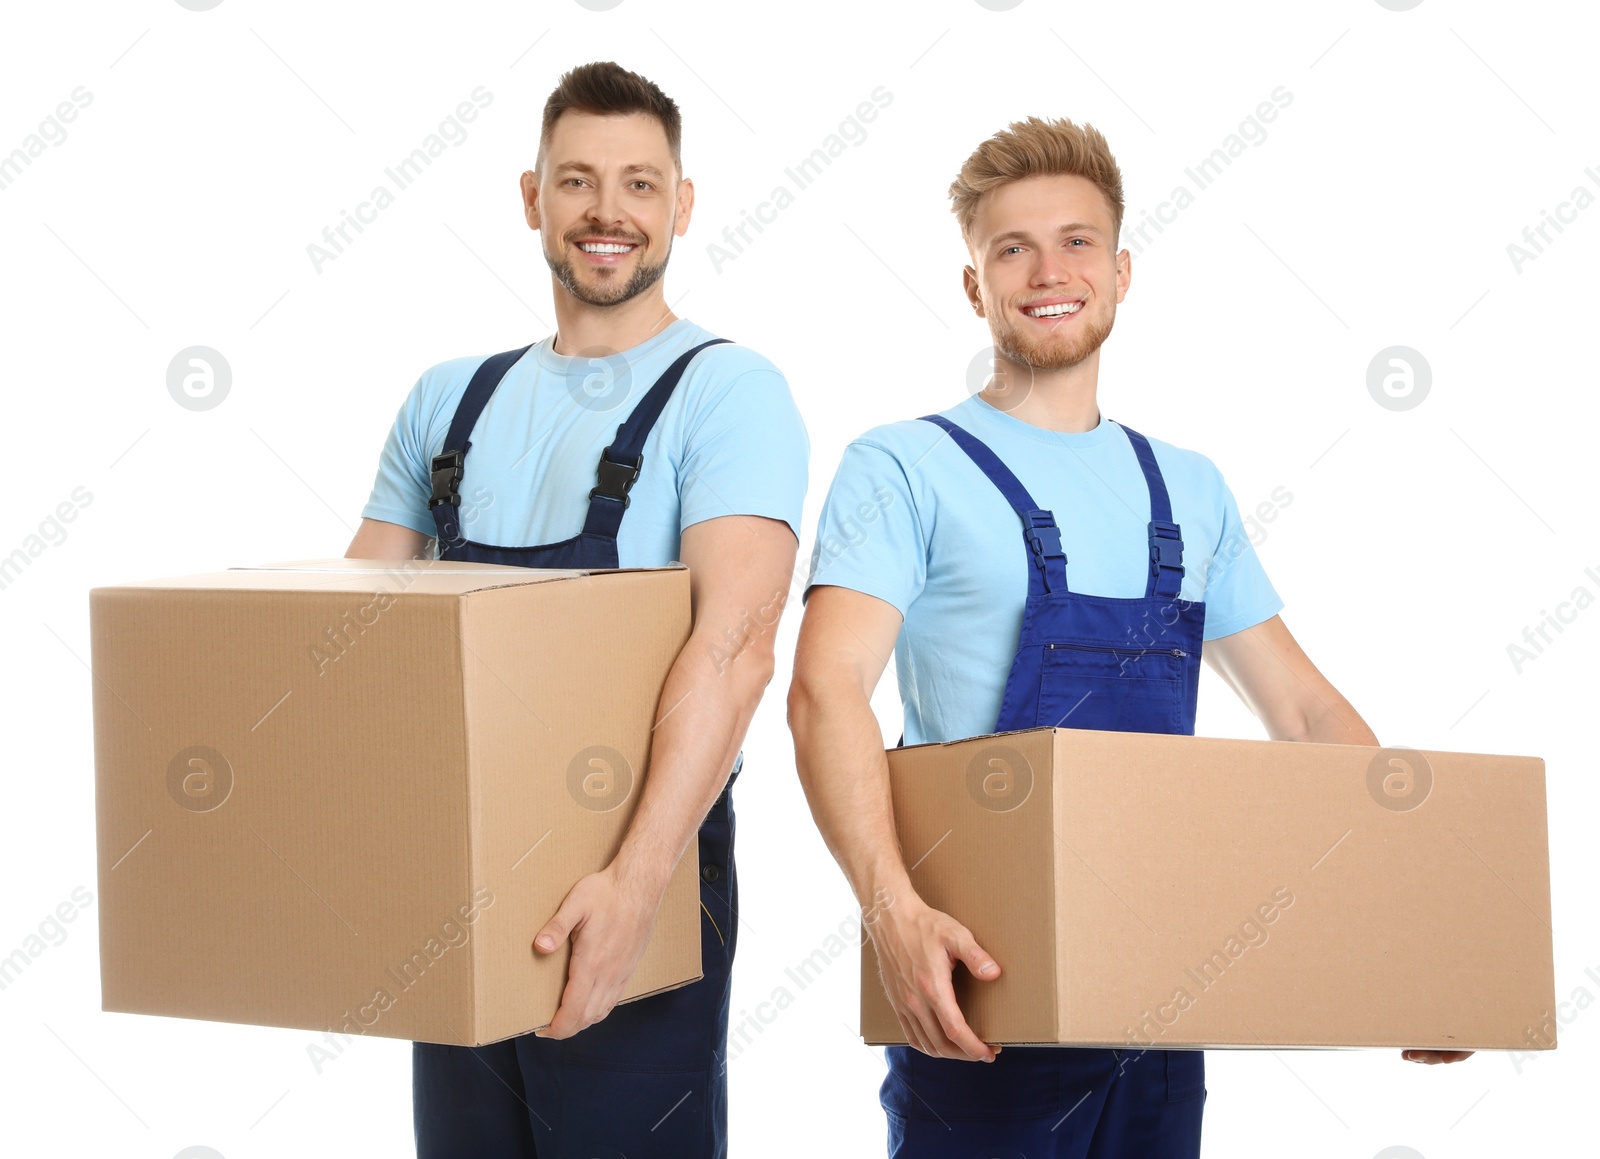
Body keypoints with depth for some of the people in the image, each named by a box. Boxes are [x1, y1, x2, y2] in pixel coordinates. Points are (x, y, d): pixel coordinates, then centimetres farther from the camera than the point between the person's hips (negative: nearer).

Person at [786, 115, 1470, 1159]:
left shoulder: (1189, 489, 14)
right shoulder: (904, 469, -3)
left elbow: (1305, 708, 18)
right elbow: (828, 690, -16)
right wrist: (893, 908, -32)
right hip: (978, 982, -5)